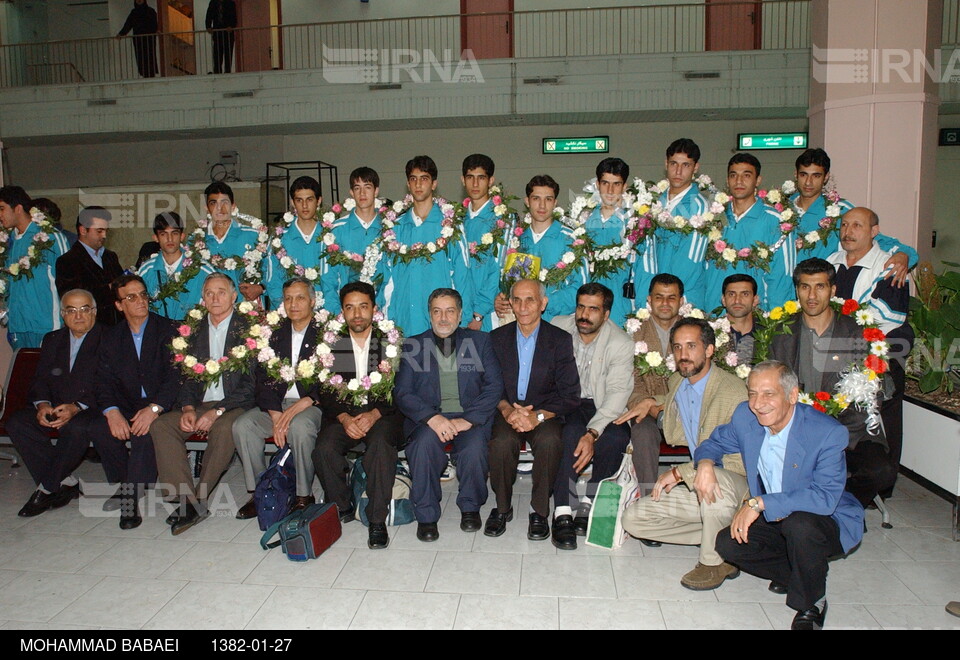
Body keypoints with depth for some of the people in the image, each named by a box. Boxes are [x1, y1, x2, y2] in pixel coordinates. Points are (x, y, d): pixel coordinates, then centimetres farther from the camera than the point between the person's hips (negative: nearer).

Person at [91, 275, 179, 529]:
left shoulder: (169, 330, -3)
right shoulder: (111, 337, 11)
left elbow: (175, 376, -11)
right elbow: (104, 380, 3)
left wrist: (154, 408, -26)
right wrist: (112, 411, -17)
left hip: (160, 405, -4)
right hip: (127, 405, 4)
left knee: (144, 429, -33)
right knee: (98, 427, -22)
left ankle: (133, 493, -20)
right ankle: (124, 485, -2)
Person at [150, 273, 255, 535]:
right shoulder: (194, 331, 15)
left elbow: (251, 382, -9)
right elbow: (187, 376, 15)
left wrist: (217, 412, -18)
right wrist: (188, 408, -5)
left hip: (234, 405, -5)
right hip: (200, 404, 5)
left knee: (223, 428, -36)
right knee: (161, 425, -20)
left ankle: (200, 498, -21)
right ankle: (187, 500, -22)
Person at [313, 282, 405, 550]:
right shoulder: (332, 346, 10)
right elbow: (325, 394, 5)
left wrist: (374, 415, -18)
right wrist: (344, 418, -14)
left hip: (382, 414, -2)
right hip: (343, 415, 2)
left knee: (381, 445, -33)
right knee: (324, 449, -26)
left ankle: (377, 520, -20)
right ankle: (341, 508, -1)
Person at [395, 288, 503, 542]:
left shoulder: (480, 341, 10)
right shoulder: (413, 346, 10)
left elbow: (494, 385, 0)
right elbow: (402, 392, 0)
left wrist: (468, 419, -16)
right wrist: (432, 418, -19)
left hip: (470, 418, 0)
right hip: (428, 418, 0)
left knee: (475, 447, -31)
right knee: (425, 442, -33)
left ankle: (470, 507, -1)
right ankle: (426, 515, -12)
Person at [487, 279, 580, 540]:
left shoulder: (560, 340, 0)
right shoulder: (497, 338, 7)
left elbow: (570, 396, -5)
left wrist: (538, 416, -20)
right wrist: (507, 410, -16)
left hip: (545, 414, -1)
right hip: (507, 412, 1)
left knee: (550, 441, -33)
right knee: (502, 441, -31)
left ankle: (539, 512, -11)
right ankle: (502, 508, -6)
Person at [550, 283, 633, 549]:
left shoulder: (621, 343, -7)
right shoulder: (557, 328, 0)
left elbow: (618, 393, -16)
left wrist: (592, 433, -29)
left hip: (599, 406, 0)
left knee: (617, 436, -31)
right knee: (572, 431, -33)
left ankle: (589, 503, -12)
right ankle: (562, 514, -27)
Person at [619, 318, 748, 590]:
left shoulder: (733, 390, -19)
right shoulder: (677, 383, 5)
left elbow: (740, 460, -25)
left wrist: (680, 472, -25)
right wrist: (655, 402, 10)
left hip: (734, 484, -7)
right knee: (633, 517, -4)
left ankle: (714, 561, -14)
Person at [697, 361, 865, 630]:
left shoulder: (829, 433, -24)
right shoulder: (745, 417, -9)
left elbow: (825, 498, -33)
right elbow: (714, 443, 8)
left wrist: (759, 503, -35)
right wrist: (705, 463, -17)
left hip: (828, 521, -5)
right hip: (771, 519, 5)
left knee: (798, 524, -37)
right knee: (727, 544, -18)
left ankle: (812, 604, -9)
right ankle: (801, 574, 5)